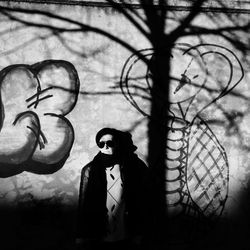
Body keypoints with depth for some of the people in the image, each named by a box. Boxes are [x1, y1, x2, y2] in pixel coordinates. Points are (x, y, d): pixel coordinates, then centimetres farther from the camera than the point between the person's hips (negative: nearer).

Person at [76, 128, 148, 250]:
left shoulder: (131, 169, -1)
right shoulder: (90, 170, 0)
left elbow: (139, 203, -1)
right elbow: (84, 206, 0)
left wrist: (137, 235, -5)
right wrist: (83, 237, -4)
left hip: (125, 239, 0)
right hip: (97, 240, 0)